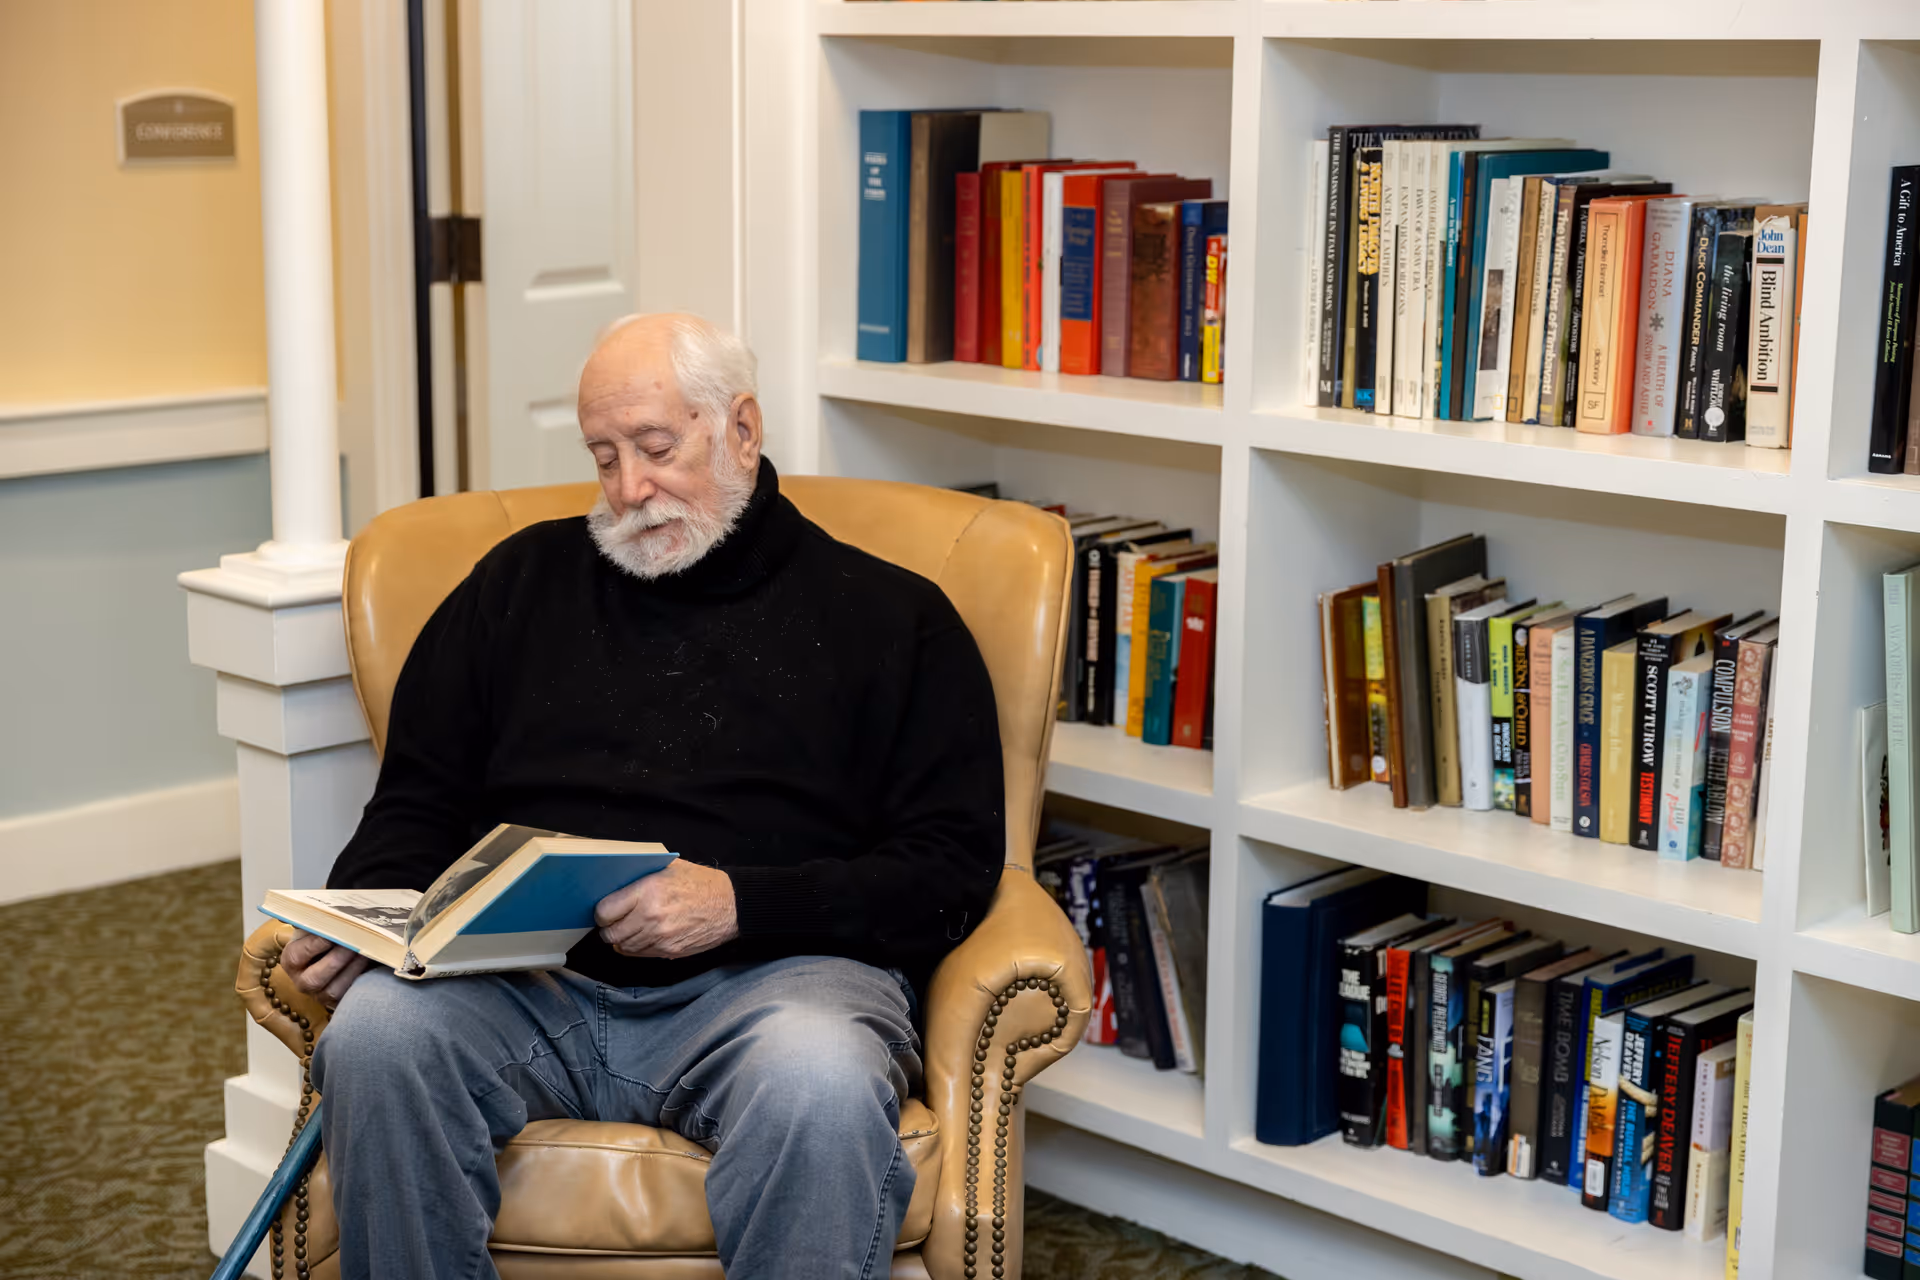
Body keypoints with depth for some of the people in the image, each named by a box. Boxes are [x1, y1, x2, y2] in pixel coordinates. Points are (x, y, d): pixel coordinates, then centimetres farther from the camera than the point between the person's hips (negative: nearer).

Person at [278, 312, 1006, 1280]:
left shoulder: (890, 618, 12)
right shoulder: (523, 580, 22)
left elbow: (953, 867, 3)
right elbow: (415, 808, 24)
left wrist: (742, 903, -11)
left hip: (773, 972, -3)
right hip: (527, 978, 3)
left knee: (819, 1080, -38)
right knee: (375, 1028, -29)